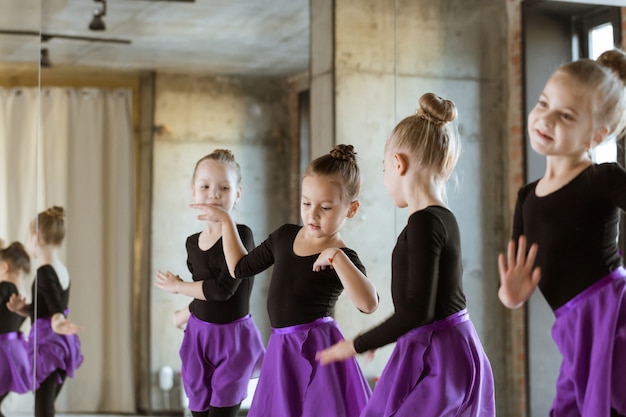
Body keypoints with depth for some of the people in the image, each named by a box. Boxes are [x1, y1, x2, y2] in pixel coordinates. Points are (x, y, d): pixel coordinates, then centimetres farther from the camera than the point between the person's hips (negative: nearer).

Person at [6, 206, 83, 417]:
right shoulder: (62, 271, 9)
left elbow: (56, 308, -32)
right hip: (62, 345, 9)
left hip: (46, 344, -9)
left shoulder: (44, 273, -18)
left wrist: (57, 323, -52)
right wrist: (22, 308, 2)